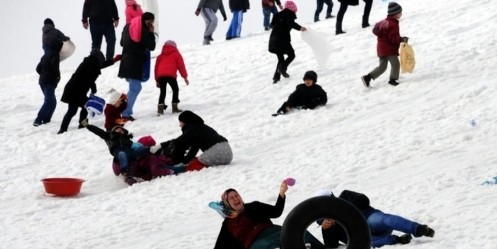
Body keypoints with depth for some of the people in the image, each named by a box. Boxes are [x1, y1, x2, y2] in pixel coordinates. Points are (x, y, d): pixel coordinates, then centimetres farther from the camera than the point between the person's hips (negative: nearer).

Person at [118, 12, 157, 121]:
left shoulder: (127, 27, 12)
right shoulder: (144, 31, -13)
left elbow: (122, 43, 21)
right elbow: (151, 46, -10)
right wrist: (151, 33, -2)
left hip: (126, 62, 8)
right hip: (136, 63, -8)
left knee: (135, 87, 19)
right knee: (134, 89, -6)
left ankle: (126, 110, 14)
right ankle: (126, 113, -14)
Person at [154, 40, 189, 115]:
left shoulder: (160, 56, 28)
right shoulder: (176, 54, 17)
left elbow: (156, 67, 26)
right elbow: (181, 66, 12)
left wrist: (157, 80, 30)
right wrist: (185, 77, 17)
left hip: (160, 75, 4)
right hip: (171, 75, -4)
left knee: (162, 92, 10)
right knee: (175, 89, 11)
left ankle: (160, 108, -4)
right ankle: (175, 107, 5)